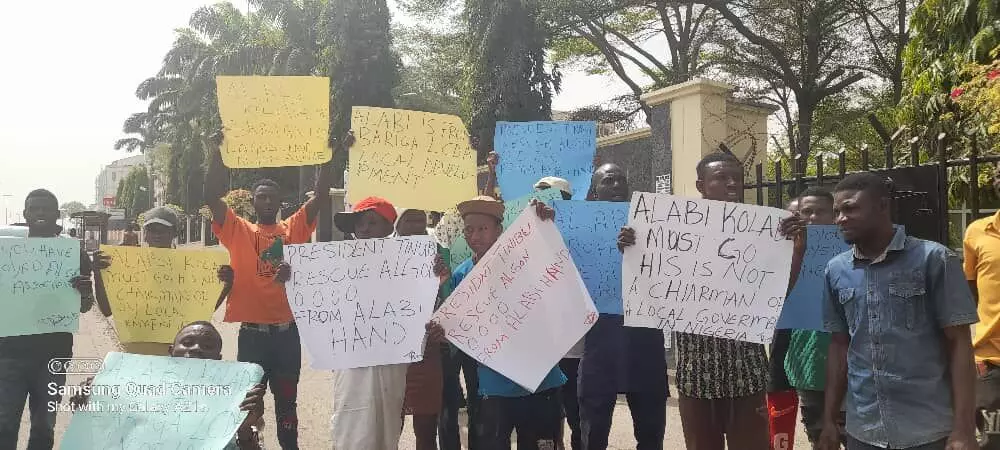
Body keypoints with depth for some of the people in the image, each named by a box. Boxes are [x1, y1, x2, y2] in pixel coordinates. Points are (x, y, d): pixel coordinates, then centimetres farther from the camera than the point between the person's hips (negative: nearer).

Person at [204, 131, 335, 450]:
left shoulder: (294, 229, 7)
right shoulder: (239, 230, 2)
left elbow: (321, 196, 0)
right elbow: (212, 195, -9)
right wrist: (218, 151, -16)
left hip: (287, 330, 2)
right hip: (252, 330, -2)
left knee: (286, 398, 16)